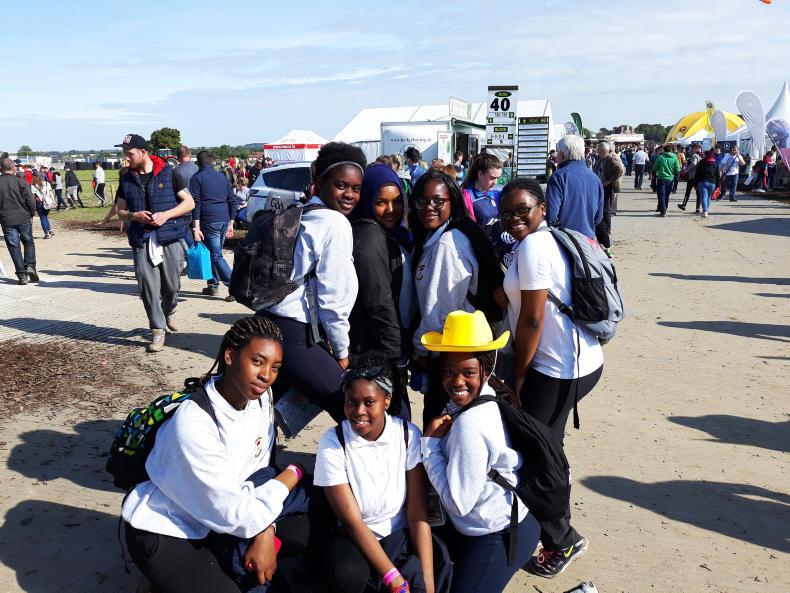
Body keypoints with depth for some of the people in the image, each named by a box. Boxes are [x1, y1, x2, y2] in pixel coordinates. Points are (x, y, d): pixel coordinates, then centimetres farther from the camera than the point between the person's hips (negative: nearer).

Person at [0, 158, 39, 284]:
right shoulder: (20, 181, -5)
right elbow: (31, 200, -7)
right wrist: (31, 214, 7)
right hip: (24, 218, -1)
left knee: (14, 247, 5)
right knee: (28, 242, 16)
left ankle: (22, 275, 3)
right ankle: (30, 266, -3)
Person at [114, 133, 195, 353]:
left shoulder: (167, 173, -1)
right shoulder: (127, 179, 9)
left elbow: (189, 202, 0)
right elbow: (121, 211, 15)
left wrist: (166, 215, -14)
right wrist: (134, 216, -8)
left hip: (170, 237, -2)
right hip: (142, 240, 2)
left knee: (172, 284, 4)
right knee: (148, 286, -3)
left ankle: (169, 312, 36)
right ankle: (157, 331, 8)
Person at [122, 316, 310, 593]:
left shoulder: (259, 396, -12)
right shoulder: (193, 423, -33)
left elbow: (259, 471, 0)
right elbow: (233, 514, -27)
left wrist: (264, 531, -13)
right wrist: (292, 475, -15)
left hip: (216, 515, 7)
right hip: (166, 533, -7)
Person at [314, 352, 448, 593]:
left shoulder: (409, 435, -10)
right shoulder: (332, 443, -15)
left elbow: (418, 513, -11)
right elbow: (352, 521, -15)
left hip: (401, 536, 1)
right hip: (354, 537, -1)